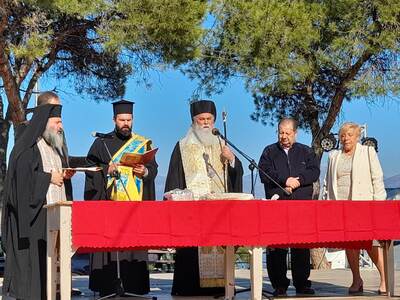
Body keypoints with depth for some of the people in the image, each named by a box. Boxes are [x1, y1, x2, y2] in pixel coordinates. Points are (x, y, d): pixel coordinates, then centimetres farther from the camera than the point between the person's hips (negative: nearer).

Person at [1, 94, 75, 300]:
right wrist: (49, 177, -13)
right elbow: (21, 175, -17)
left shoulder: (54, 148, 21)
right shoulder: (27, 147, -7)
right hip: (33, 211, -8)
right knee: (32, 252, -9)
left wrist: (64, 176, 7)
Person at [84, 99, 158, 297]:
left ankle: (133, 289, 2)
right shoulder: (101, 143, 10)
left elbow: (154, 168, 10)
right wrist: (107, 169, -14)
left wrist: (145, 171, -11)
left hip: (135, 203, 2)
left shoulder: (143, 143, 15)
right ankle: (107, 290, -3)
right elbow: (90, 168, 3)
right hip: (108, 203, -2)